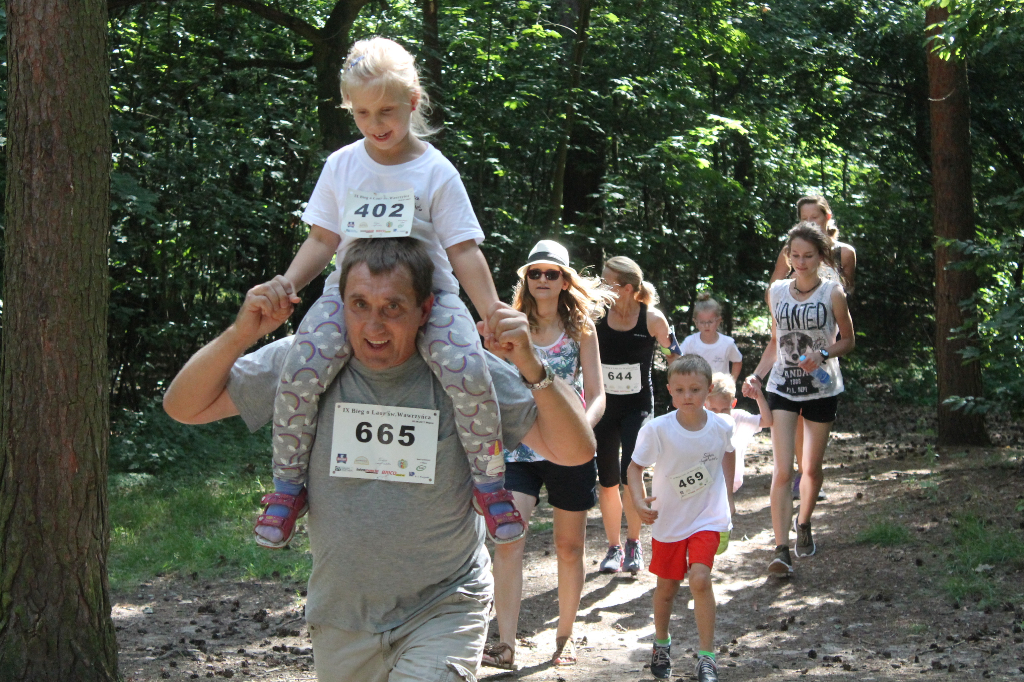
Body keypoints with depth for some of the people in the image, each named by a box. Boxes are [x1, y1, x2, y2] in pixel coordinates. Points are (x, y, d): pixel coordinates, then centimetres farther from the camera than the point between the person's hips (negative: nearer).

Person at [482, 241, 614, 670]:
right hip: (520, 447, 0)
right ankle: (506, 645, -17)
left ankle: (565, 635, 28)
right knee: (507, 541, -17)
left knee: (569, 548, 11)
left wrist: (581, 427, -20)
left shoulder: (581, 329, 2)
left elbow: (597, 395, -2)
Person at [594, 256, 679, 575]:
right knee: (607, 481, 5)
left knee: (630, 476, -14)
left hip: (638, 405, -2)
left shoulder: (652, 319, -9)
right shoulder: (598, 316, -6)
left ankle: (633, 542, 8)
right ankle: (614, 548, 21)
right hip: (604, 405, 3)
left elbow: (677, 359, 2)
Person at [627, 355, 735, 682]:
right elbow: (635, 466, -9)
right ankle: (661, 643, 41)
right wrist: (639, 501, -25)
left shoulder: (720, 427, -11)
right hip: (667, 520, 0)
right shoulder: (657, 430, -19)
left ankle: (706, 656, -7)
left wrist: (727, 498, 17)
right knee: (667, 586, 14)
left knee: (700, 579, -19)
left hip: (707, 517, 0)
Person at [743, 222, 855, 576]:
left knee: (812, 468, 11)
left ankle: (803, 524, 38)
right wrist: (757, 375, 2)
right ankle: (781, 549, -12)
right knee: (782, 470, -10)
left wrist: (822, 354, -16)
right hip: (782, 387, 1)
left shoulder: (832, 293, -6)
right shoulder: (777, 292, 2)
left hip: (822, 389, -1)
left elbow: (848, 340, 2)